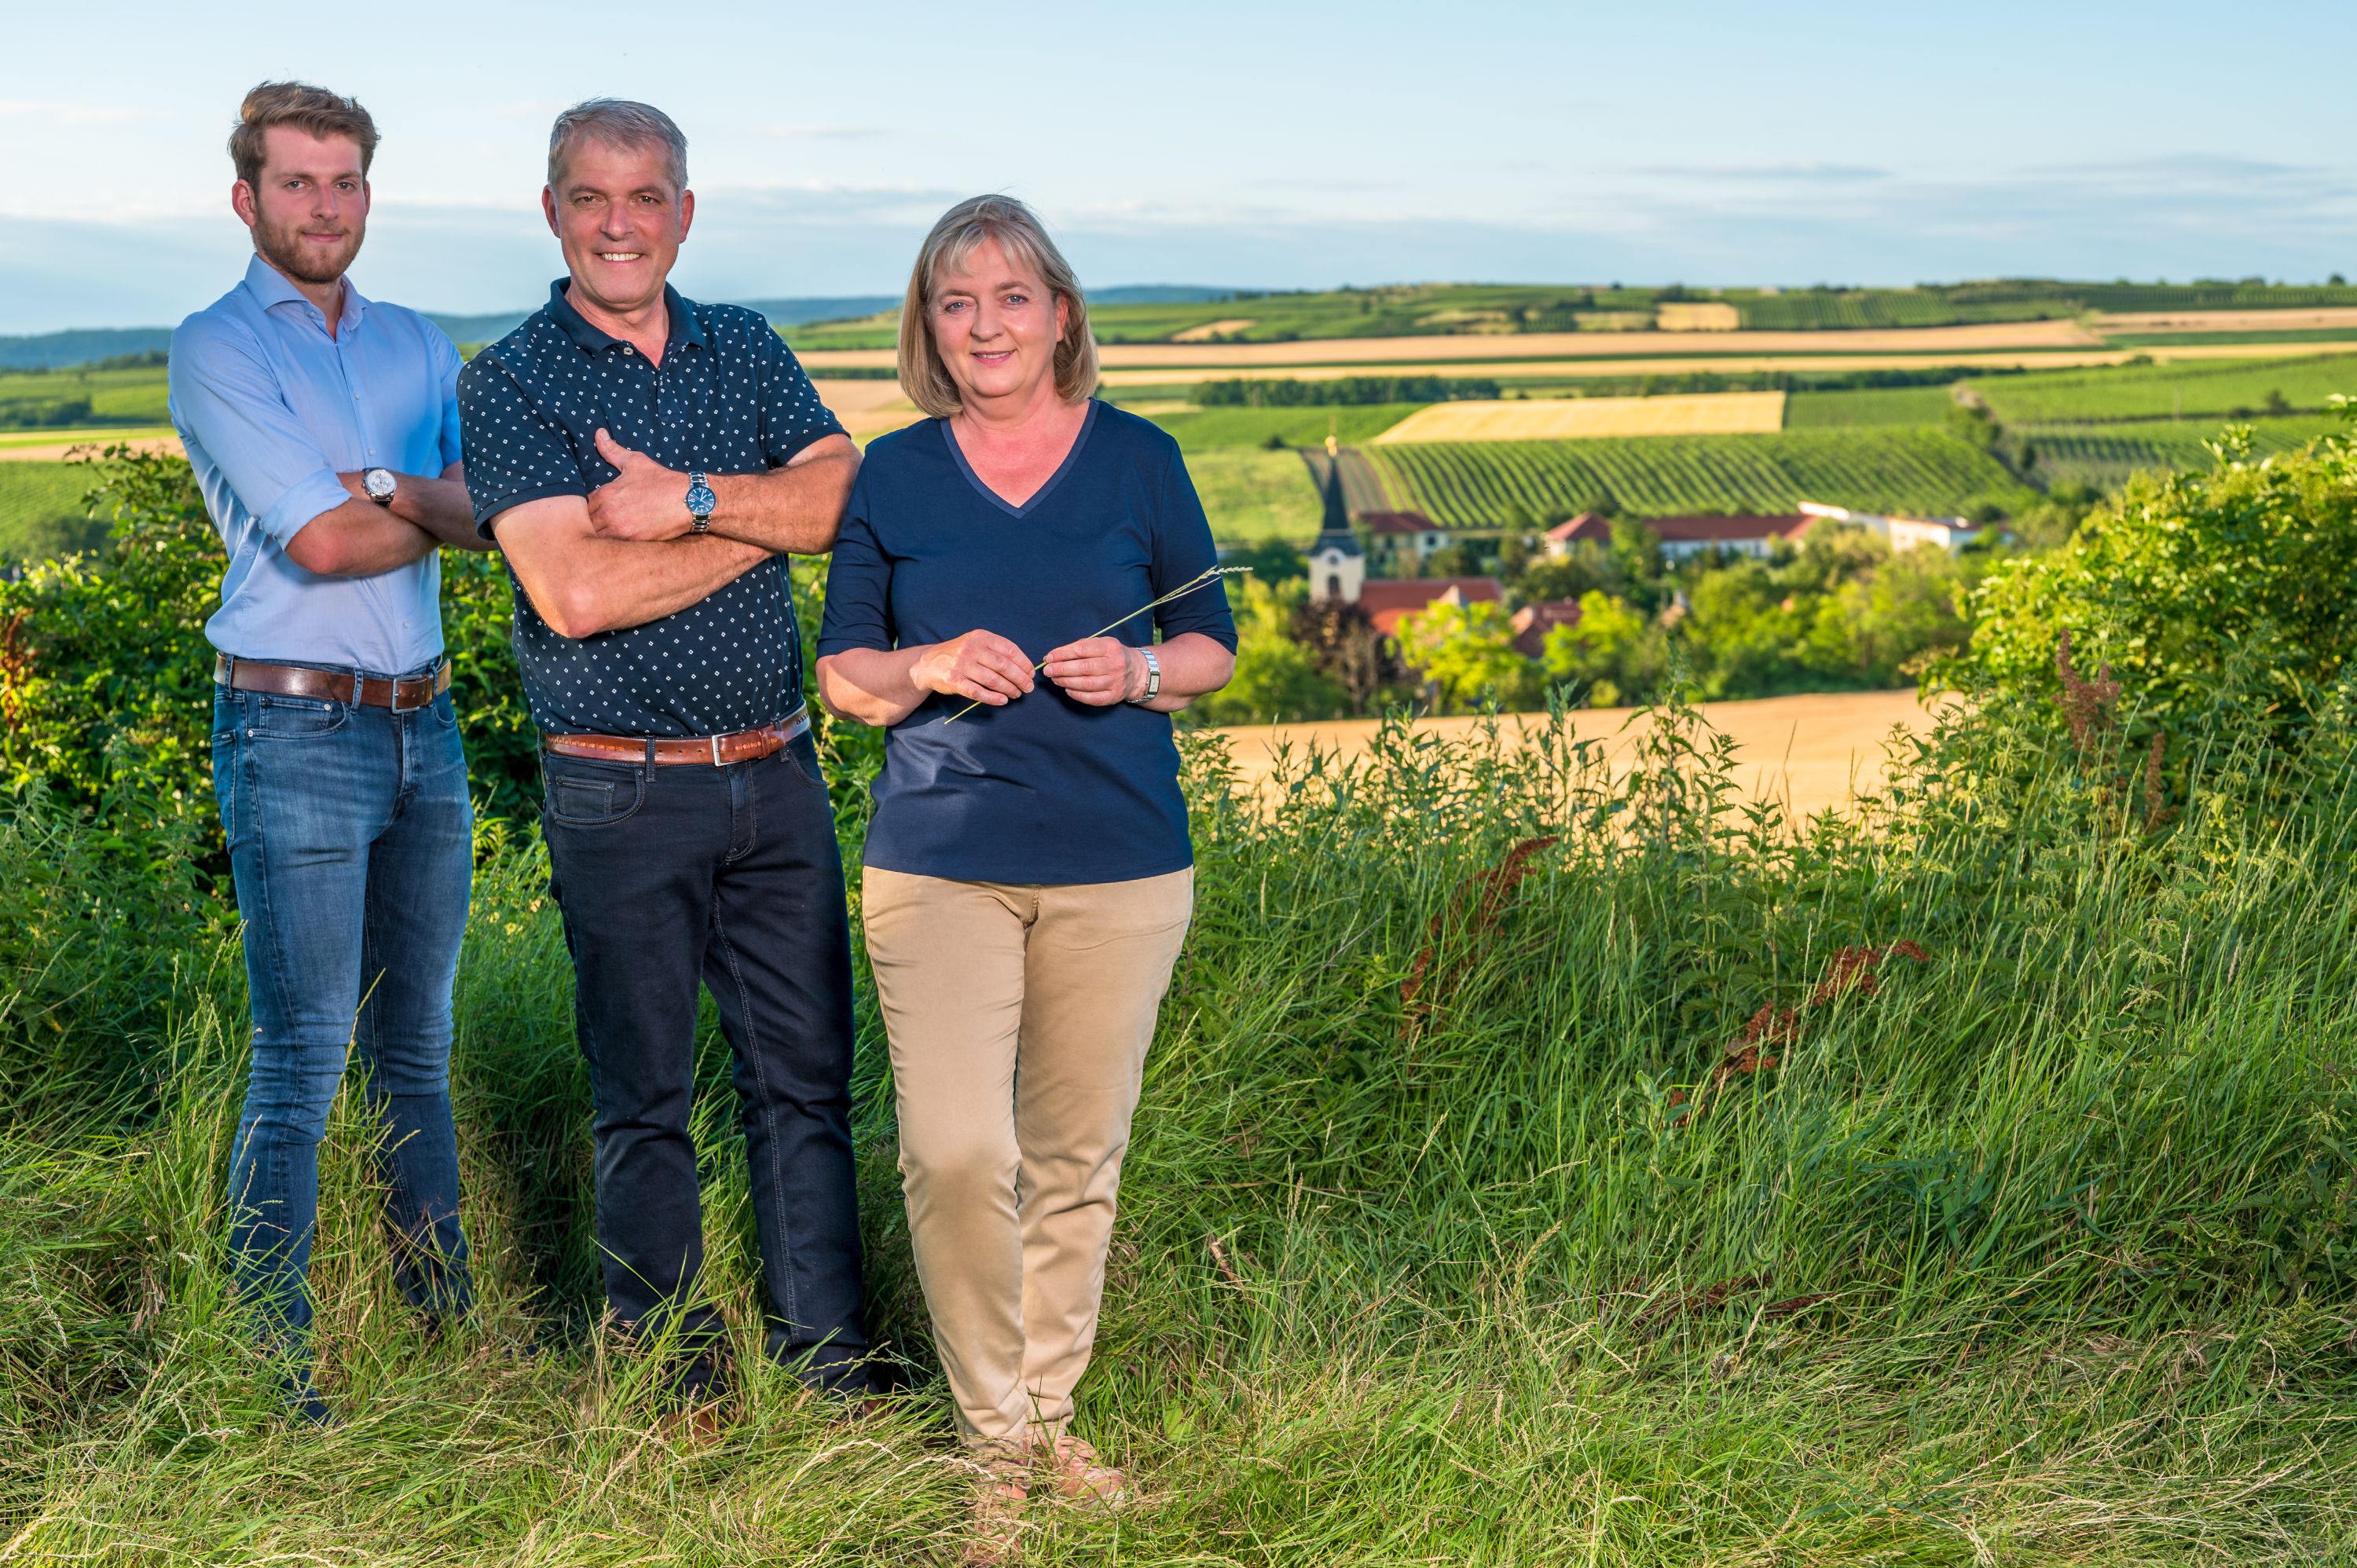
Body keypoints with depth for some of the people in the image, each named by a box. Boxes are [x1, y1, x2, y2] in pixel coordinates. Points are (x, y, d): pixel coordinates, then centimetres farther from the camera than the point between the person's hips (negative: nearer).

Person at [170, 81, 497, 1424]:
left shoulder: (420, 345, 14)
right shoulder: (218, 348, -4)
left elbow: (486, 513, 1)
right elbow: (320, 541, -15)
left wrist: (389, 487, -16)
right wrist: (445, 509, -1)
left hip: (426, 725, 6)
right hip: (297, 733, -6)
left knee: (417, 1048, 15)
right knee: (302, 1061, -6)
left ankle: (446, 1316, 24)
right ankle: (273, 1368, 0)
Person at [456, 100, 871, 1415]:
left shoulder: (748, 351, 10)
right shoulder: (510, 384, -5)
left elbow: (853, 500, -5)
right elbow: (575, 592, -18)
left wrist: (687, 497, -17)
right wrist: (765, 520, -11)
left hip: (776, 775, 4)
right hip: (622, 796, -4)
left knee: (807, 1075, 8)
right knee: (645, 1097, 6)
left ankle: (828, 1357, 20)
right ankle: (674, 1372, 20)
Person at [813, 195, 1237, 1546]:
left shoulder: (1138, 460, 6)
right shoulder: (894, 475, 7)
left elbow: (1215, 645, 11)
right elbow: (841, 673, 9)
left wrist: (1140, 671, -10)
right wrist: (931, 667, -11)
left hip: (1120, 864, 1)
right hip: (940, 861, 0)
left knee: (1076, 1157, 7)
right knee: (954, 1154, -11)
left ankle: (1054, 1409, 25)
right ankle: (995, 1434, 4)